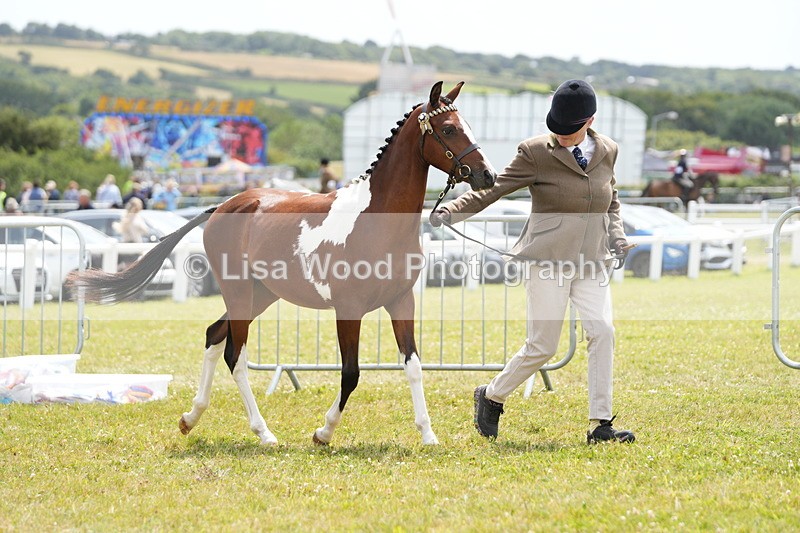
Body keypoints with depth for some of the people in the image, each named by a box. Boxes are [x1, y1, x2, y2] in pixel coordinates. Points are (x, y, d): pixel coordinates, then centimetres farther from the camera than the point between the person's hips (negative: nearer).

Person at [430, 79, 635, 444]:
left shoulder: (607, 151, 7)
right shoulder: (535, 153, -8)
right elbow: (493, 189, -8)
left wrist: (616, 235, 7)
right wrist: (451, 211, -21)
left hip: (592, 262, 4)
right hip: (548, 261, -4)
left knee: (602, 330, -14)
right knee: (542, 346, -2)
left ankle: (600, 424, -10)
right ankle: (491, 397, 24)